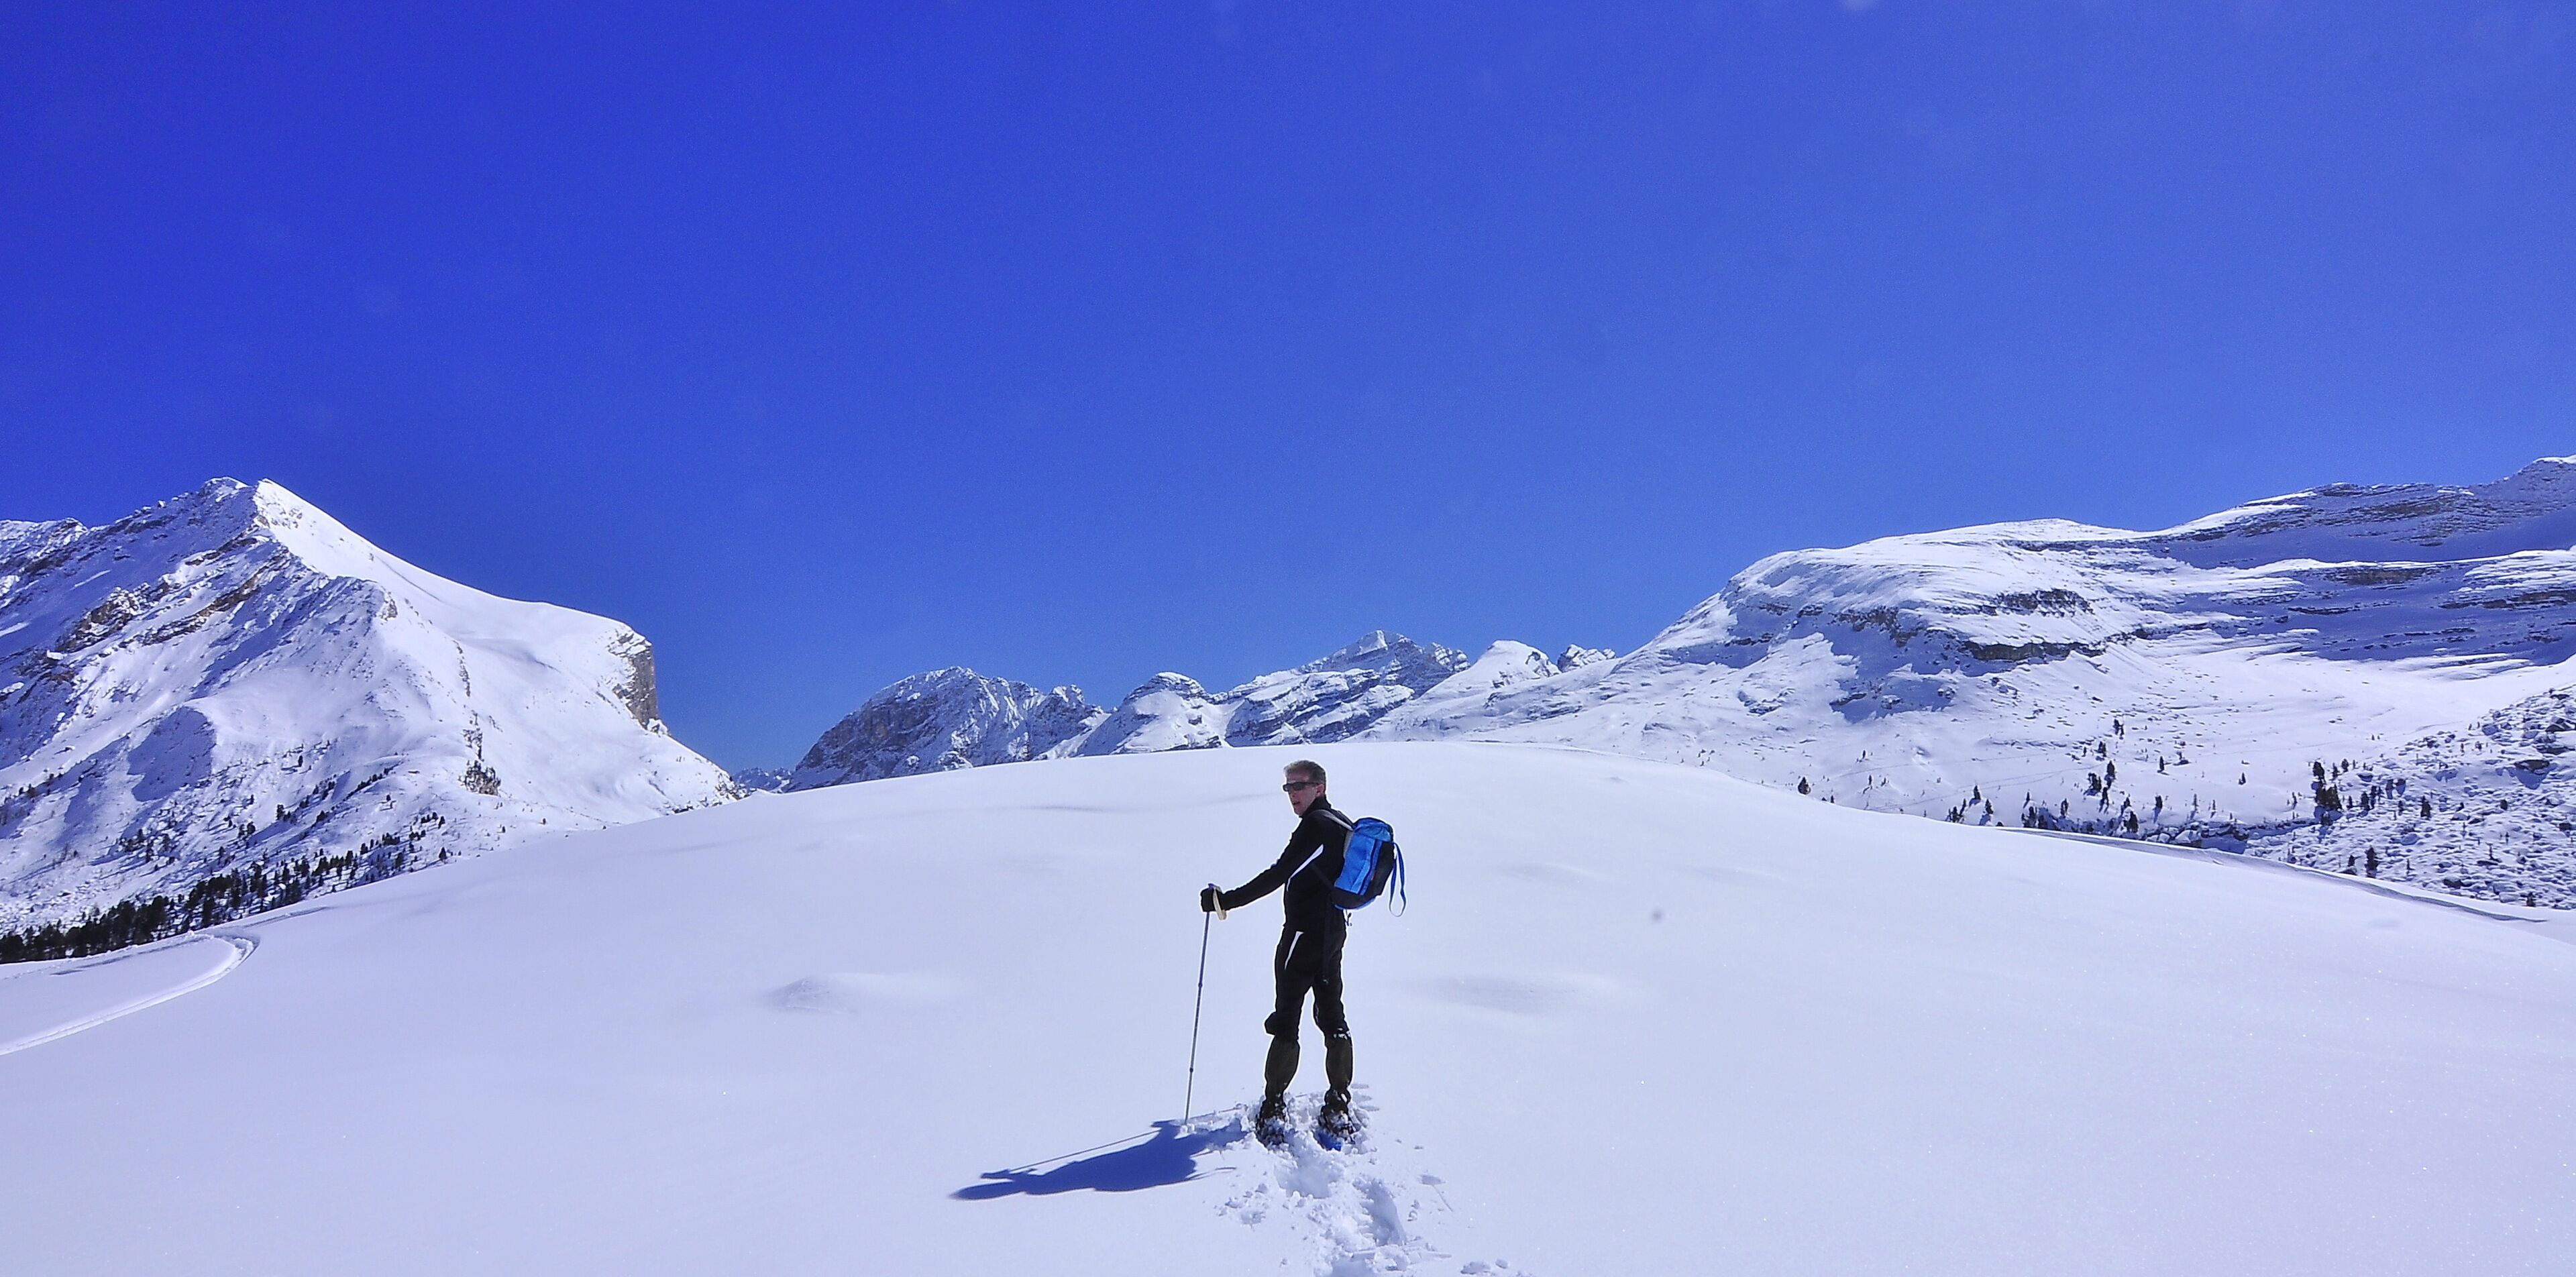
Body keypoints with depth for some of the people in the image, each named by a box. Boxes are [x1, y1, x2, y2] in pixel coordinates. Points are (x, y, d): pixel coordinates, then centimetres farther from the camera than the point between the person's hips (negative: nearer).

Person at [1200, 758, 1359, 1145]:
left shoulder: (1315, 826, -17)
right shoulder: (1343, 825, 12)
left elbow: (1279, 874, -24)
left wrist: (1226, 901, -24)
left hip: (1304, 933, -9)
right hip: (1334, 930, 9)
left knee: (1285, 1020, -4)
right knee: (1332, 1018, 12)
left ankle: (1273, 1112, -1)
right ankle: (1339, 1110, 14)